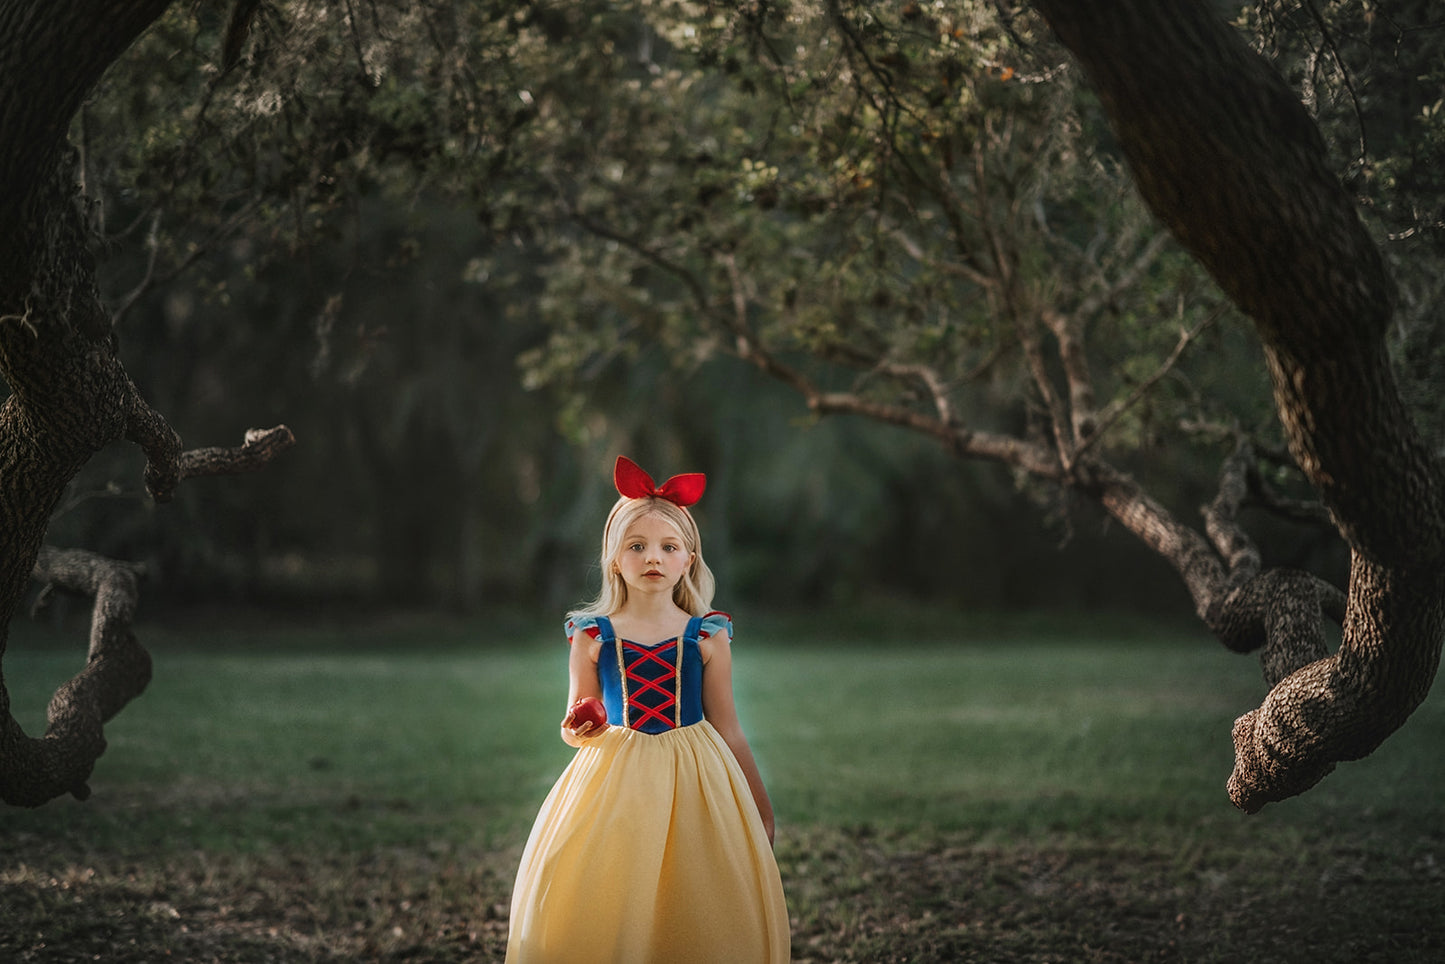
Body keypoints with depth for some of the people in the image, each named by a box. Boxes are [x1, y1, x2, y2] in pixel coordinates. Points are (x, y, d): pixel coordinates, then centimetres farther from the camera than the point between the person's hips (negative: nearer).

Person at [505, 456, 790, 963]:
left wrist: (759, 806, 10)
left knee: (694, 915, -2)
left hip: (694, 782, 0)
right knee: (602, 918, -2)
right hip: (615, 781, 0)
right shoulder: (592, 637, 1)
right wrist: (577, 730, -15)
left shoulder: (707, 637, 0)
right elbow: (576, 723, 8)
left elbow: (727, 731, 7)